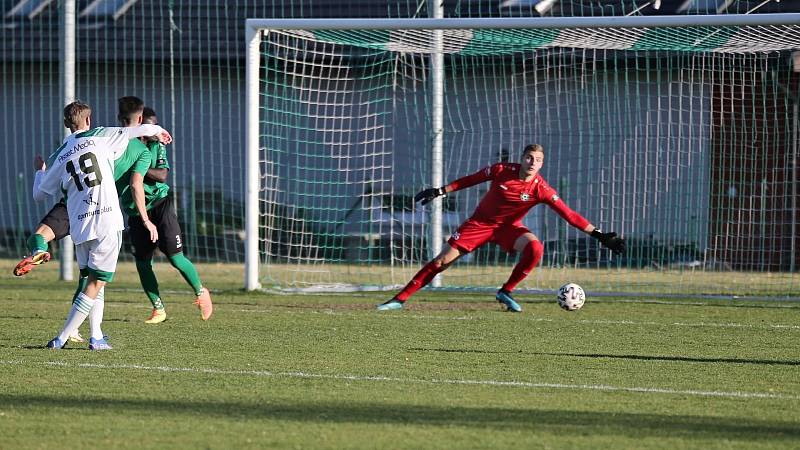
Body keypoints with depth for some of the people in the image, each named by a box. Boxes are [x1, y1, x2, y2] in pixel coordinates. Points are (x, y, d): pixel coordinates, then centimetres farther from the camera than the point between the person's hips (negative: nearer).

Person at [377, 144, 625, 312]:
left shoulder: (541, 190, -21)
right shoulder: (501, 171, -19)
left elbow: (568, 214, -24)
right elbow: (471, 180, -2)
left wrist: (598, 235, -30)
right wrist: (440, 191, 2)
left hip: (509, 227, 0)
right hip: (481, 223, 0)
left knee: (535, 247, -30)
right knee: (442, 260, -7)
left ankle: (506, 292, -11)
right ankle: (400, 298, 2)